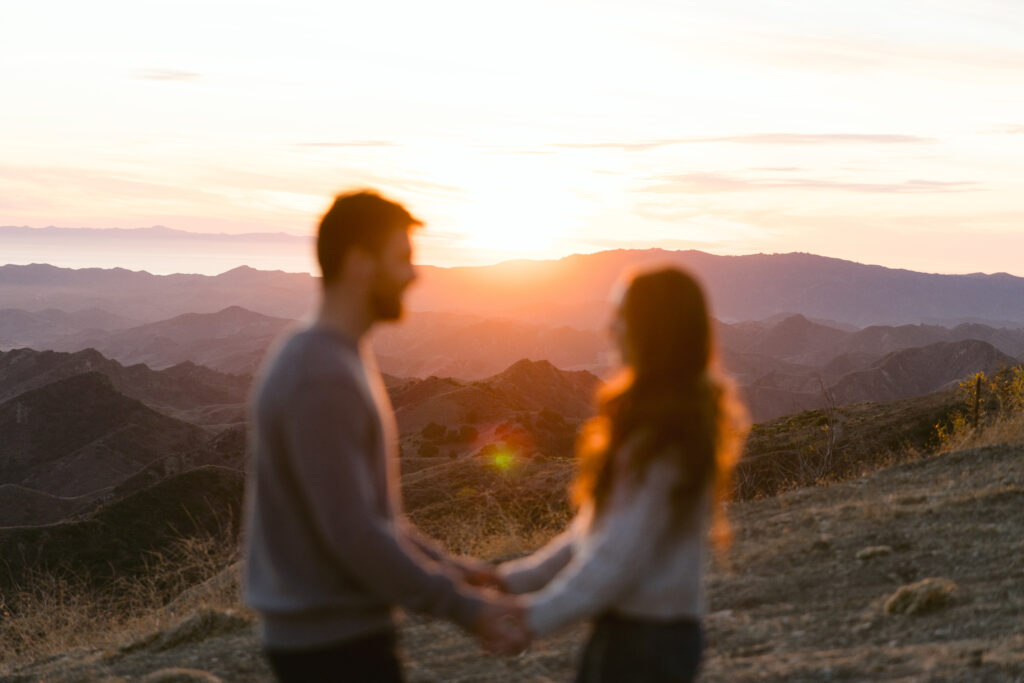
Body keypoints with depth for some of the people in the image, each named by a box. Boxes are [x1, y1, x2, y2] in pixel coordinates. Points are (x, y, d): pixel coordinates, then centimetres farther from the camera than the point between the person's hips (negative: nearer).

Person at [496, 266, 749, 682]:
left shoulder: (663, 436, -21)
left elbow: (618, 557, -23)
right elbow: (597, 527, 12)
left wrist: (534, 618, -14)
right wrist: (514, 579, 10)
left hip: (644, 643, -9)